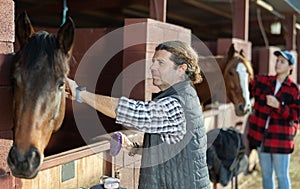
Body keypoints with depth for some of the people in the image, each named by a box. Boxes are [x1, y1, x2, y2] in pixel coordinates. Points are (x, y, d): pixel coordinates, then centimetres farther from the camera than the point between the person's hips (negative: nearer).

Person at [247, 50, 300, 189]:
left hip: (281, 137, -4)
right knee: (266, 174, 14)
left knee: (281, 175, 3)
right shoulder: (263, 81, 4)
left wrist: (278, 106, -23)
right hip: (261, 135, 4)